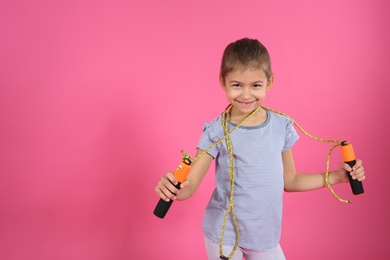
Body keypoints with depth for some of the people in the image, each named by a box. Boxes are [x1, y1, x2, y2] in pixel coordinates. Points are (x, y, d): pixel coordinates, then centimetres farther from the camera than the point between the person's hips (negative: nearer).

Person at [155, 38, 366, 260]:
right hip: (223, 235, -2)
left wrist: (337, 176, 1)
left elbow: (289, 180, 6)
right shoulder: (217, 132, -15)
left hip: (266, 236, 3)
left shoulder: (282, 126, -6)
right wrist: (173, 188, -36)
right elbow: (189, 186, -15)